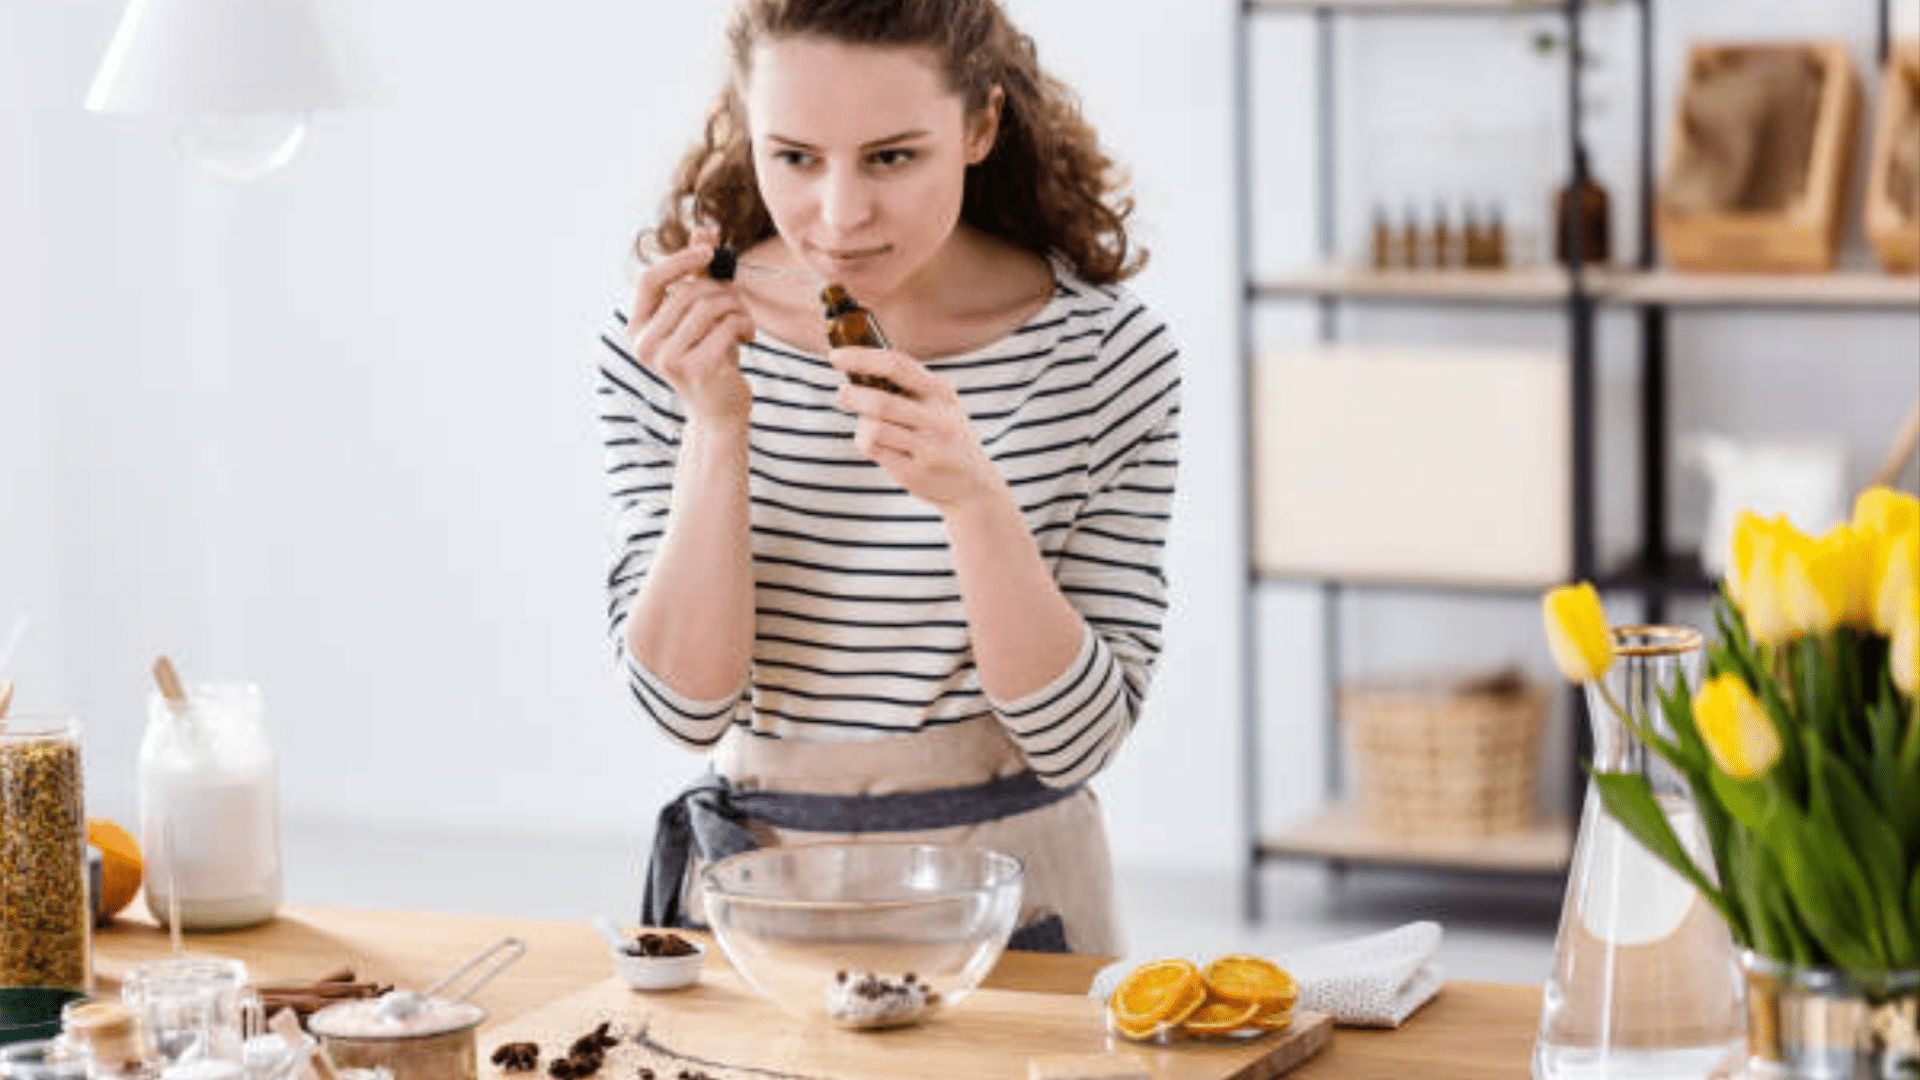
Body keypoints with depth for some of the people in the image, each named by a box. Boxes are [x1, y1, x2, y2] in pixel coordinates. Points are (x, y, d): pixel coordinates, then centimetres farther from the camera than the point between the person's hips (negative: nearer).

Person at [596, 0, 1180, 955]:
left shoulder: (1107, 356, -8)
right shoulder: (666, 347, -3)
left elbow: (1079, 740, -9)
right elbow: (685, 706, -7)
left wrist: (973, 496, -22)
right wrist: (717, 431, -17)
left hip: (1008, 892, 0)